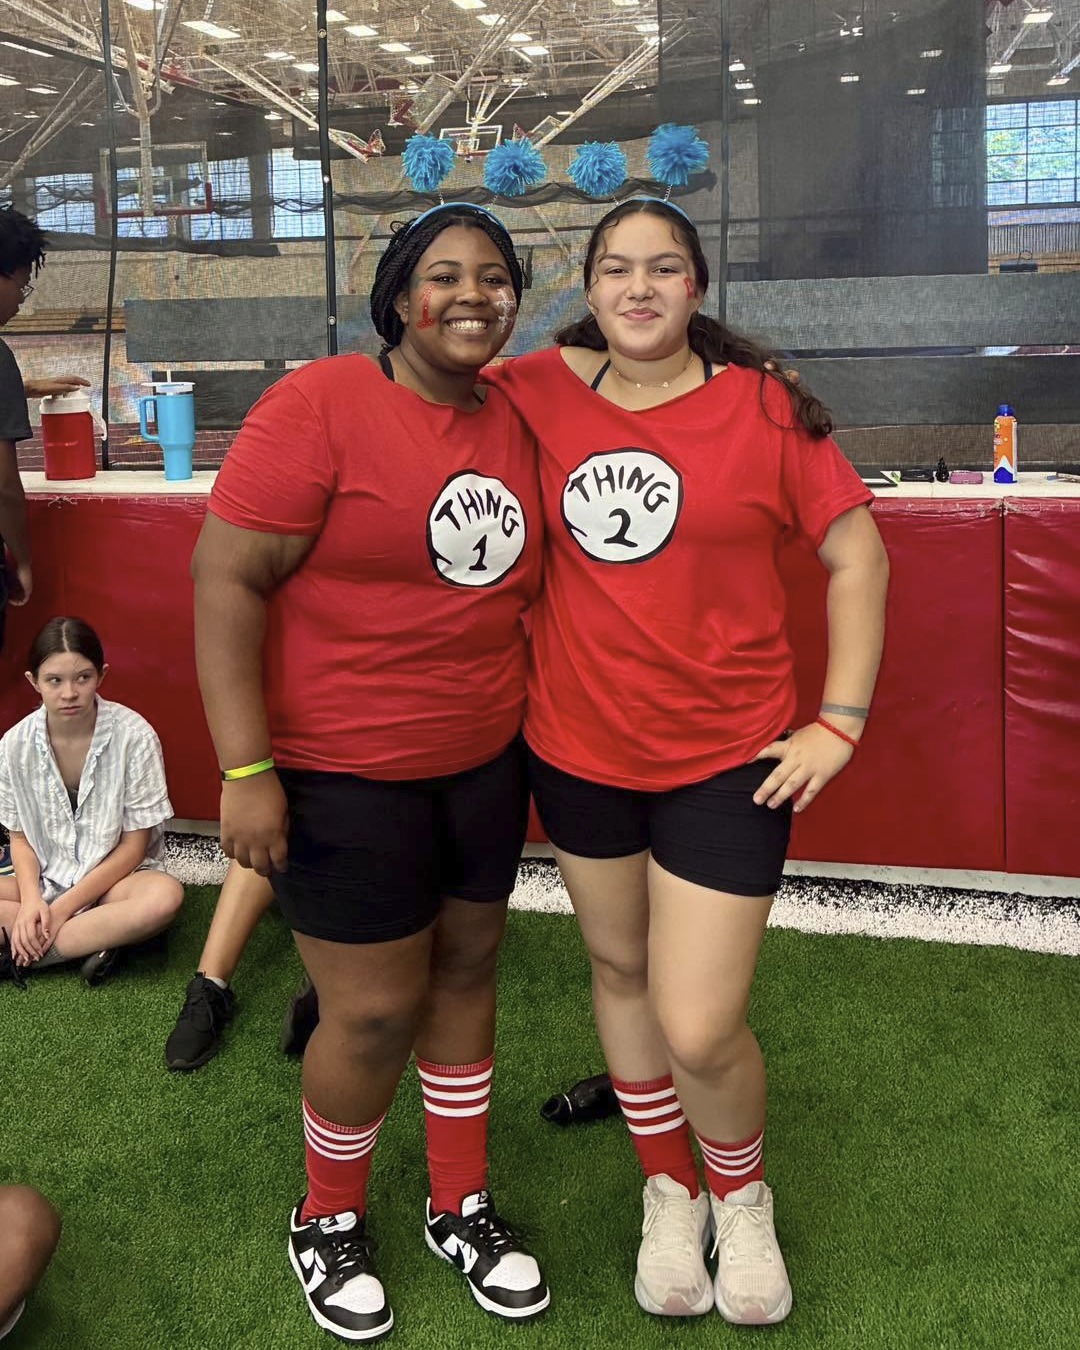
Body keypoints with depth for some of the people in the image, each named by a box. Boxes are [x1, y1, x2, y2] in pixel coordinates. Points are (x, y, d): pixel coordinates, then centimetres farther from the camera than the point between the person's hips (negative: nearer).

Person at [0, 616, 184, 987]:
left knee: (165, 895, -36)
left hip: (116, 876, -2)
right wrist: (31, 899, -17)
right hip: (43, 880, 3)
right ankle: (95, 938, -21)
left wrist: (66, 906, -17)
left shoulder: (134, 736, -17)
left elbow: (133, 845, -12)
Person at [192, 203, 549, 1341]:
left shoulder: (513, 426, 5)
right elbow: (226, 578, -18)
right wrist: (246, 770, -20)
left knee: (465, 974, 16)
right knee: (375, 1011, 3)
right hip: (342, 773, -6)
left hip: (483, 762, 6)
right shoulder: (322, 405, -15)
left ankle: (461, 1209, 37)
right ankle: (328, 1220, 31)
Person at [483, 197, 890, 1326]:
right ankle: (669, 1194, 43)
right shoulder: (540, 393, -1)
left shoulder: (763, 408, -8)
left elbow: (857, 557, -2)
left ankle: (743, 1198, 30)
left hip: (725, 757, -3)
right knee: (619, 969, 18)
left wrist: (839, 723, -7)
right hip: (576, 747, 4)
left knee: (699, 1030, -4)